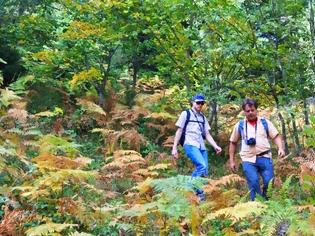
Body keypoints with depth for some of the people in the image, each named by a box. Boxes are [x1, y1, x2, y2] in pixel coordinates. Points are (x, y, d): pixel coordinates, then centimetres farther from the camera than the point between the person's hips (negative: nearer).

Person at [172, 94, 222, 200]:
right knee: (202, 166, -24)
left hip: (202, 147, 6)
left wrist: (215, 146, 4)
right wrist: (174, 148, -2)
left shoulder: (203, 117, 22)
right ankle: (198, 191, -13)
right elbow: (179, 131, 4)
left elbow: (207, 134, 18)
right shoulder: (186, 114, 6)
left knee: (204, 172, -1)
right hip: (190, 145, -6)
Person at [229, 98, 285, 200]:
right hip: (248, 160, 0)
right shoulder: (240, 125, 9)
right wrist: (232, 161, 12)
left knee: (269, 183, -3)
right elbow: (233, 143, 15)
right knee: (253, 184, -8)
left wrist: (280, 148, -14)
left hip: (264, 158, 0)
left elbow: (276, 136, 5)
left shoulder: (265, 122, 7)